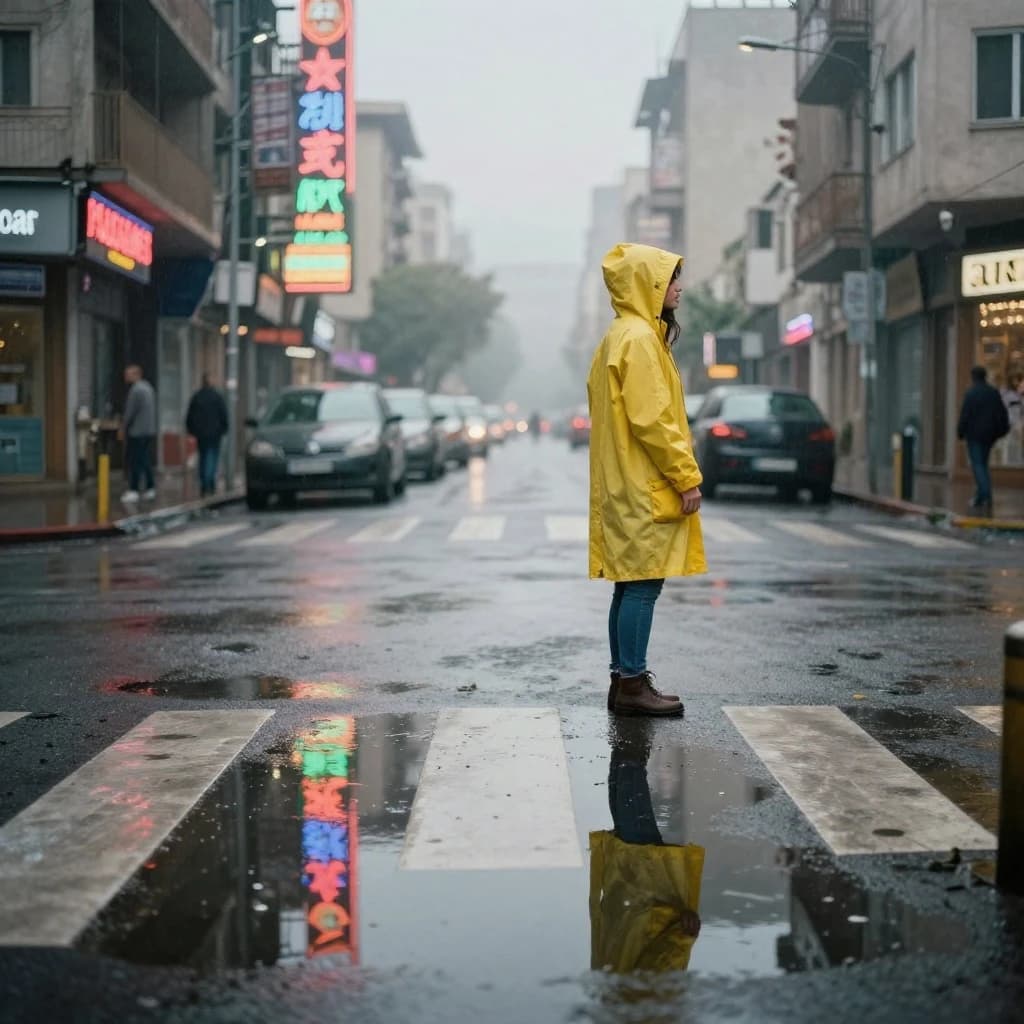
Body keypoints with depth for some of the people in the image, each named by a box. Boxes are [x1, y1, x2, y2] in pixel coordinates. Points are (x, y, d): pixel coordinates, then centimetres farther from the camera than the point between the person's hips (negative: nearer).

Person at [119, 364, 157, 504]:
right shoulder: (148, 387, 14)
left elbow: (130, 412, -16)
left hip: (137, 431, -9)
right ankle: (150, 489, 13)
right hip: (150, 431, 9)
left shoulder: (136, 390, -16)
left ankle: (133, 490, -7)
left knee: (134, 461, -6)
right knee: (146, 461, 12)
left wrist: (123, 428, -5)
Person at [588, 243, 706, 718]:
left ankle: (623, 680, 15)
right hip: (645, 488, -10)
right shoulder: (640, 338, -13)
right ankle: (633, 684, -5)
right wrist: (687, 477, -15)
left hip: (625, 488, 10)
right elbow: (652, 420, -19)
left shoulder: (618, 338, 19)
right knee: (643, 584, -8)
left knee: (631, 585, 11)